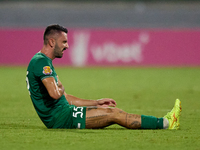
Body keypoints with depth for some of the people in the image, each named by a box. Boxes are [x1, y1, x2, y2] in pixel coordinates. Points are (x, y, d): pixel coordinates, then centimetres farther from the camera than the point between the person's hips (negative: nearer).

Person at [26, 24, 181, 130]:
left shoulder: (44, 62, 20)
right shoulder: (41, 62, -15)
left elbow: (66, 98, 24)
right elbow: (54, 94, -28)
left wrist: (96, 103, 23)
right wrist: (60, 89, -3)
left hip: (58, 116, 10)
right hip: (58, 117, -10)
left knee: (113, 112, 7)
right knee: (114, 113, -9)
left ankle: (163, 122, 5)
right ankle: (164, 123, -3)